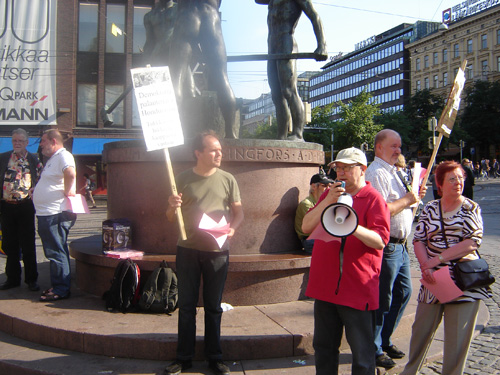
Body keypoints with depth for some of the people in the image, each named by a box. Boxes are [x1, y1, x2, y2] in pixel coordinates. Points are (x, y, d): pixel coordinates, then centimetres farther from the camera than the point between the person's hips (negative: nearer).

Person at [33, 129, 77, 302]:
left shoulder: (63, 156, -14)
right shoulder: (53, 159, 20)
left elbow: (70, 173, -35)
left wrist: (67, 191, -23)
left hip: (56, 215, -11)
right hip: (46, 214, 11)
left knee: (56, 252, -5)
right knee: (54, 252, 16)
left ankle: (61, 289, 2)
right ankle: (58, 286, 25)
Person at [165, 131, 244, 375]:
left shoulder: (227, 179, 3)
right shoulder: (183, 180, 3)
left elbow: (238, 211, 7)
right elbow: (170, 217, 8)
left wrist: (232, 228, -14)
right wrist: (172, 206, -15)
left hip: (217, 250, 0)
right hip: (188, 249, 0)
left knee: (214, 307, 9)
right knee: (186, 306, 7)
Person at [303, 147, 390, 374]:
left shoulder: (373, 198, -4)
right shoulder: (329, 194, 13)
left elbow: (380, 241, -14)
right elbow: (306, 226, 4)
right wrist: (328, 202, -9)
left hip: (358, 287, -5)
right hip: (325, 285, 6)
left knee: (362, 351, 4)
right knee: (323, 347, 17)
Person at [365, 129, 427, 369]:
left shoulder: (391, 171, 18)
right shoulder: (377, 173, -15)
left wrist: (414, 197, 8)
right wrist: (407, 200, -14)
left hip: (400, 245, 10)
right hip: (387, 247, -10)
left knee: (403, 292, 17)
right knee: (382, 300, -1)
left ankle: (384, 340, 31)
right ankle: (374, 349, 14)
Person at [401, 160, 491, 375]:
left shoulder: (471, 208, 0)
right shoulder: (430, 209, 6)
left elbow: (473, 242, -11)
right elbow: (418, 240, 1)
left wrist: (436, 259, -16)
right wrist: (426, 266, -15)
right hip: (433, 279, 2)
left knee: (458, 336, 2)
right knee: (422, 328, 9)